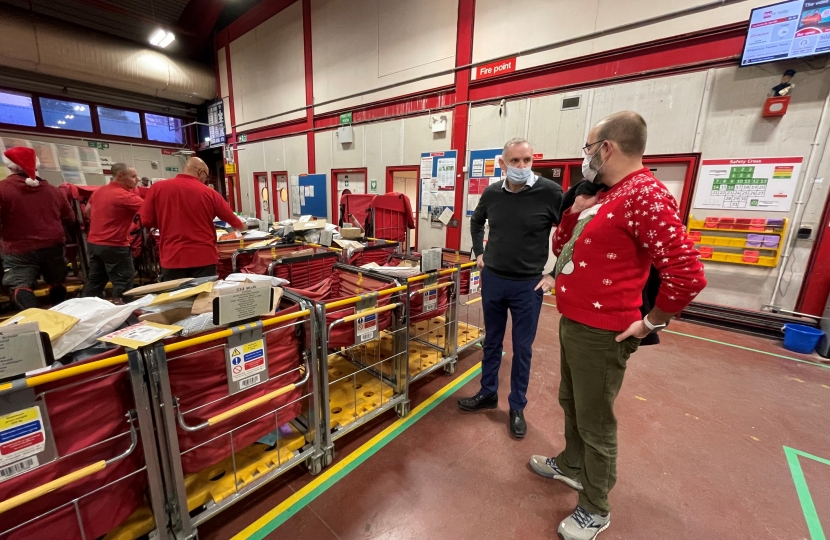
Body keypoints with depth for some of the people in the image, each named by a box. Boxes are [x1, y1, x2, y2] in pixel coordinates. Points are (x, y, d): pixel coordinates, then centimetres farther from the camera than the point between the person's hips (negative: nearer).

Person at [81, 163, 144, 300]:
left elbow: (87, 211, 21)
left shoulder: (99, 191, 8)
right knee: (123, 282, -1)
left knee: (95, 280, 19)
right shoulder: (125, 196, -19)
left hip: (93, 242, 9)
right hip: (114, 246, -9)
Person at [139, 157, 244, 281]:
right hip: (204, 257, -1)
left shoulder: (158, 188, -2)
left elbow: (146, 221, 3)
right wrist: (240, 226, 31)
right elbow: (231, 218, 9)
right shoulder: (209, 193, -2)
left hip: (172, 257, 1)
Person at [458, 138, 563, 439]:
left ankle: (517, 407, 29)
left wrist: (556, 275, -9)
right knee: (492, 341, 17)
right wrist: (479, 253, 11)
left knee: (522, 349, 10)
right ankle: (488, 394, 37)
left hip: (528, 285, -3)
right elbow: (476, 222, 20)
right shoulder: (492, 193, -1)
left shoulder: (550, 193, -13)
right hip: (492, 280, 4)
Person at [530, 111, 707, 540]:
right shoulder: (603, 196, 12)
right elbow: (561, 248, 16)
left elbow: (687, 272, -25)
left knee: (595, 423, 8)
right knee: (570, 404, 24)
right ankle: (571, 466, 48)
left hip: (601, 334, -9)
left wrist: (650, 323, -13)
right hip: (571, 323, 9)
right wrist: (575, 212, -1)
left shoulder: (644, 195, -19)